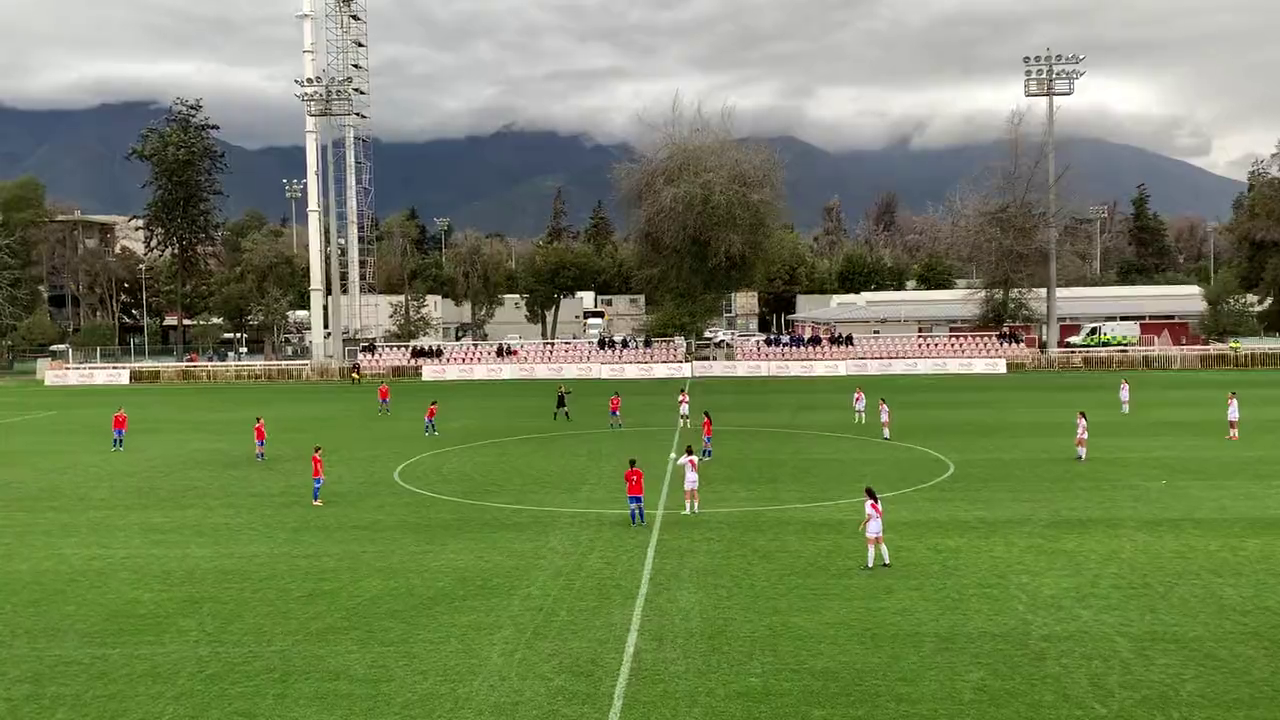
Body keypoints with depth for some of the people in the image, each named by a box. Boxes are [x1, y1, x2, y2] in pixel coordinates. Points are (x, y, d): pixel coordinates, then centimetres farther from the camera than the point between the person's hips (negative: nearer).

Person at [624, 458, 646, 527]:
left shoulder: (626, 473, -4)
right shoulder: (640, 472, -5)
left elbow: (626, 482, 3)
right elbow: (642, 483, -4)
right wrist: (643, 492, 2)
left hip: (630, 493, 0)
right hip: (639, 493, 0)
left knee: (632, 508, 2)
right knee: (640, 507, 15)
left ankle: (633, 523, 5)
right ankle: (642, 521, 24)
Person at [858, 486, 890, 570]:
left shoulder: (868, 503, -19)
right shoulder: (878, 501, 4)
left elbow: (869, 516, -21)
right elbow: (881, 512, 10)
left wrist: (862, 524, -12)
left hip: (871, 527, -8)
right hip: (879, 525, 8)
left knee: (871, 546, 0)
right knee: (881, 544, 17)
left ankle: (870, 565, 6)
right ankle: (887, 562, 24)